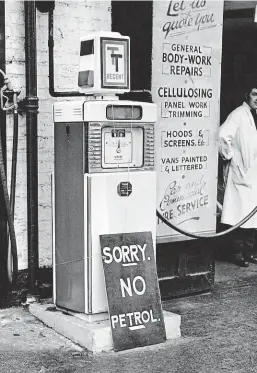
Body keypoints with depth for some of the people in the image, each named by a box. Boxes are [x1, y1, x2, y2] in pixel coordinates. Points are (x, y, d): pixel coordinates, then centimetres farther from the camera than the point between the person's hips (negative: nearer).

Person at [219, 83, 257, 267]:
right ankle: (239, 253, 6)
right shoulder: (239, 114, -11)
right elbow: (223, 136, -21)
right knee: (240, 216, -4)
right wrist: (229, 155, -13)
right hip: (241, 173, -7)